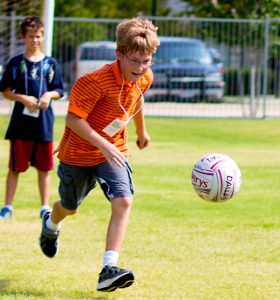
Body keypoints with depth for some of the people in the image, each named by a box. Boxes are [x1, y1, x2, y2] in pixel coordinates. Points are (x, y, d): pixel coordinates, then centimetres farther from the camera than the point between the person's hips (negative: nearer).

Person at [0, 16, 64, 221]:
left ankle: (45, 207, 15)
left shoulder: (51, 63, 7)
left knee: (44, 167, 7)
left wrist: (49, 95, -11)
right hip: (21, 122, -2)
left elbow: (59, 91, 10)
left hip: (44, 122, 2)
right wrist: (23, 99, -13)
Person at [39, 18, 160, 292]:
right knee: (70, 207, 18)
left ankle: (108, 270, -22)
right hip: (79, 152, -4)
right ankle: (51, 224, 57)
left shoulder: (144, 78, -8)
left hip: (114, 150, 4)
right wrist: (103, 145, -36)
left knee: (123, 201, -19)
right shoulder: (96, 81, -30)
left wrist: (141, 131, 31)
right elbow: (73, 118, -29)